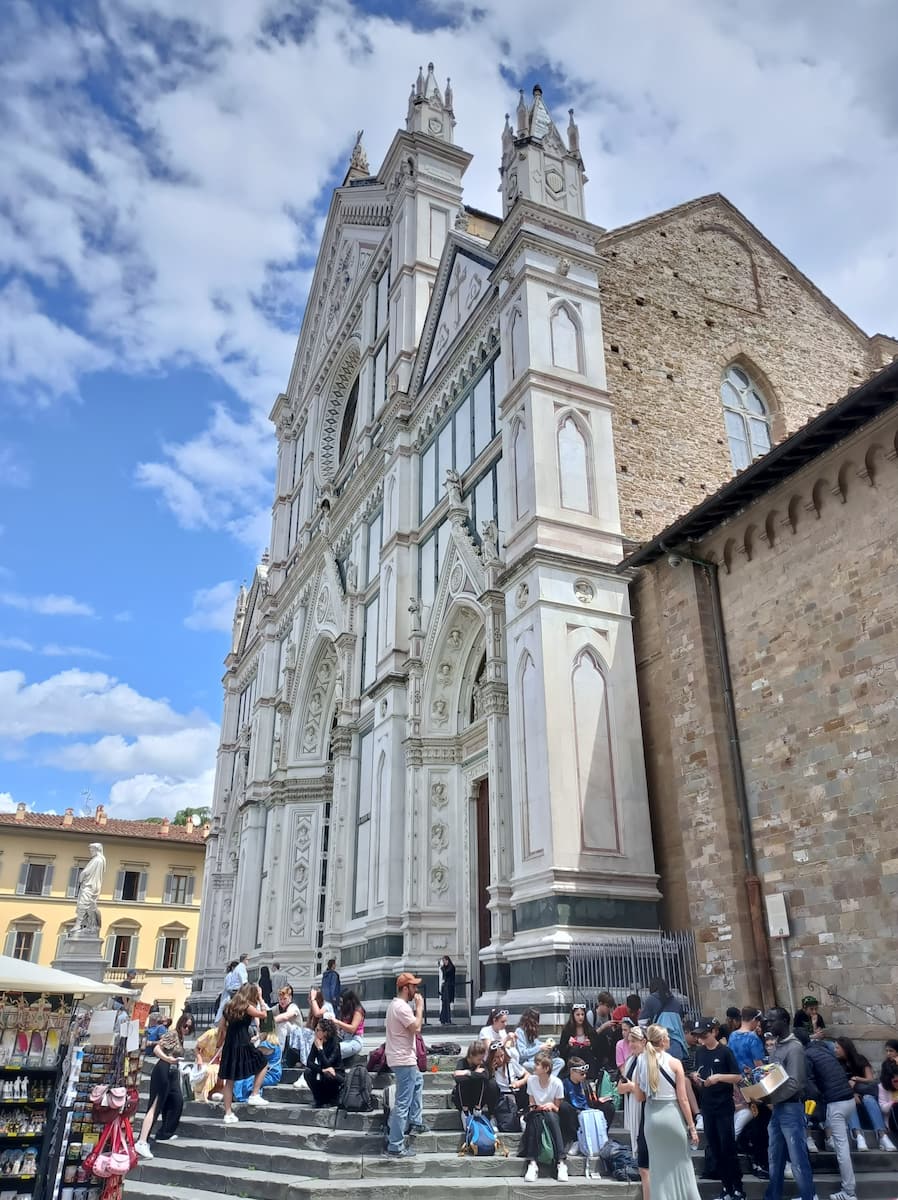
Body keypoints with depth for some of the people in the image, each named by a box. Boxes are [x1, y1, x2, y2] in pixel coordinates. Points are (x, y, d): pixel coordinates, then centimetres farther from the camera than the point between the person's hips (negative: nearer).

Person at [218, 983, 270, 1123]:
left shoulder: (229, 1006, 11)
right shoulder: (247, 1007, -9)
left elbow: (222, 1026, 13)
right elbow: (263, 1014, 0)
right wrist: (260, 999, 7)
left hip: (229, 1045, 6)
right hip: (243, 1045, -6)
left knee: (229, 1080, 11)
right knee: (263, 1063, 15)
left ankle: (228, 1114, 12)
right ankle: (254, 1095, 9)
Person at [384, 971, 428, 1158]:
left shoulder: (394, 1004, 11)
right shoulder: (402, 1007, -22)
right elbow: (416, 1028, -23)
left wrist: (416, 1008, 9)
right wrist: (420, 1007, -15)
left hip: (401, 1058, 11)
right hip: (404, 1060, -11)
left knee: (418, 1082, 32)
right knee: (403, 1103, -6)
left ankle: (415, 1122, 37)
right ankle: (395, 1147, -2)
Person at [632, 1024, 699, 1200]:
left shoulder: (641, 1063, 0)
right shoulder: (674, 1063, -9)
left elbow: (639, 1097, 4)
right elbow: (682, 1099, -8)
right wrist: (692, 1126, 0)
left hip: (652, 1116, 3)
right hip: (673, 1115, -3)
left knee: (658, 1166, 14)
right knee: (680, 1164, 13)